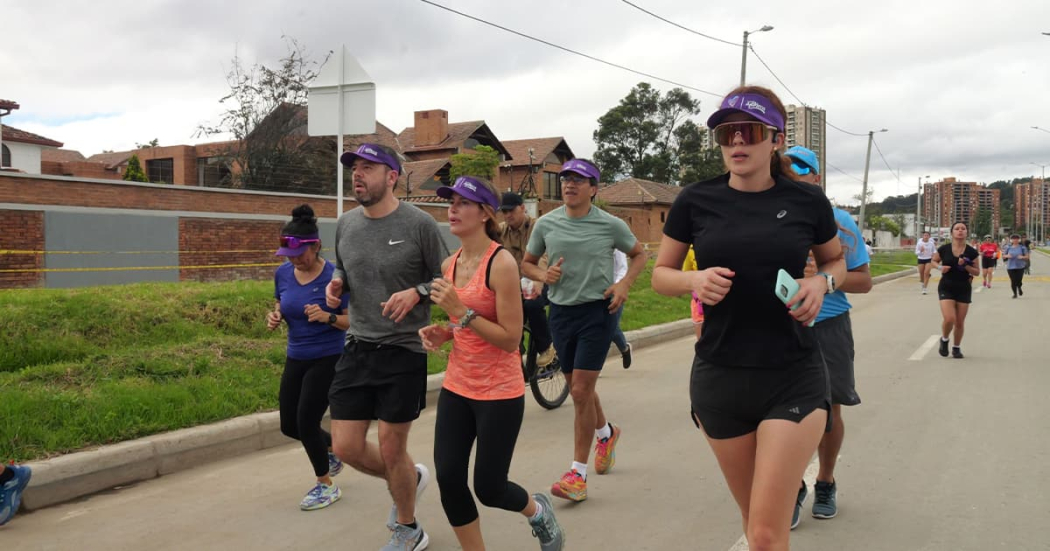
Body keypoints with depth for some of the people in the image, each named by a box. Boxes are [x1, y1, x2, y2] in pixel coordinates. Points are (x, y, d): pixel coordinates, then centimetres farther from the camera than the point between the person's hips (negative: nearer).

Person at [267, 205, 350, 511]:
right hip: (295, 359, 6)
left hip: (328, 359, -6)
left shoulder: (334, 276, -17)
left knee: (306, 421, -6)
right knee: (289, 426, 11)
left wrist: (328, 317, -31)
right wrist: (275, 317, -10)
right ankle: (333, 447, 41)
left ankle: (326, 486, 17)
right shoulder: (283, 274, -1)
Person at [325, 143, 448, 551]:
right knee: (346, 447, 5)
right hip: (357, 349, 5)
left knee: (391, 450, 3)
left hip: (403, 352, -5)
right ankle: (410, 479, 36)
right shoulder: (346, 224, 5)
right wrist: (336, 283, -1)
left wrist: (416, 292, -21)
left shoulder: (419, 223, -10)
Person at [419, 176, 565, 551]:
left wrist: (462, 312, -24)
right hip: (456, 388, 6)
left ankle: (537, 511, 36)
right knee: (448, 480, 1)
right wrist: (440, 333, 0)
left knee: (489, 489, 2)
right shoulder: (449, 264, 5)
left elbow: (510, 339, -18)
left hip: (499, 393, -6)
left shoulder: (501, 263, -17)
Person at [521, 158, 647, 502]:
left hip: (597, 310, -4)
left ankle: (578, 473, 1)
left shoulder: (610, 225, -5)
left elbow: (639, 255, 10)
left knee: (581, 391, -9)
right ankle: (606, 433, 46)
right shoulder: (546, 224, 1)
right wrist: (543, 275, -9)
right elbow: (527, 263, 14)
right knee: (579, 389, 16)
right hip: (561, 311, 4)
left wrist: (624, 284, -7)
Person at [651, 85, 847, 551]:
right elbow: (660, 275, 7)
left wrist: (822, 282, -8)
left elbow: (836, 260, 15)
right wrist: (694, 280, -15)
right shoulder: (696, 201, -3)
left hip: (794, 378, -2)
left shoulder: (807, 201, -3)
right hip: (719, 377, 2)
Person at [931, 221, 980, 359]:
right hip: (946, 288, -1)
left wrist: (966, 266, -16)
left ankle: (957, 347, 29)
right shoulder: (944, 249, -6)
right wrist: (940, 267, -11)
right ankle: (944, 340, 15)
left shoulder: (971, 252, -4)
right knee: (949, 319, -16)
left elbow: (977, 272, 2)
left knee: (960, 322, 7)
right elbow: (934, 261, 10)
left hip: (964, 289, 2)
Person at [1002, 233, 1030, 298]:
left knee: (1019, 280, -5)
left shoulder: (1022, 248, 1)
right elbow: (1003, 256, 13)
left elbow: (1028, 256, 2)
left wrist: (1022, 257, -17)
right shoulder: (1008, 248, 6)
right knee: (1013, 281, -4)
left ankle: (1019, 288, 31)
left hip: (1020, 267, -1)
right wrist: (1007, 256, -8)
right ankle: (1015, 293, 14)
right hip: (1011, 267, 1)